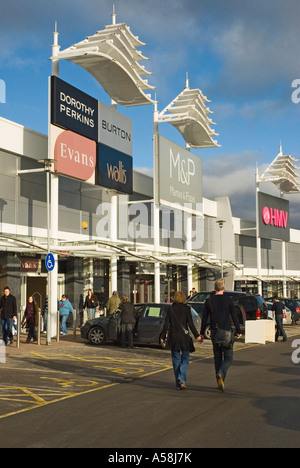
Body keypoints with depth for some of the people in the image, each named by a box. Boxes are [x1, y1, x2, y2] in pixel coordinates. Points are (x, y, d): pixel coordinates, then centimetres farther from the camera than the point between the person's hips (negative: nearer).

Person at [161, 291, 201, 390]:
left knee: (176, 360, 9)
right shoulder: (186, 308, -4)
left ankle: (178, 384, 11)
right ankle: (182, 379, -13)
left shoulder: (170, 309, 2)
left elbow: (166, 325, 2)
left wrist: (163, 337, 9)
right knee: (185, 359, 9)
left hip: (173, 337, 2)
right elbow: (190, 324, -7)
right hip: (184, 337, -2)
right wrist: (196, 335, -2)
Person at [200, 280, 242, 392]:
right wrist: (238, 331, 5)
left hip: (214, 332, 3)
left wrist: (202, 333, 12)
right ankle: (221, 374, -23)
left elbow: (204, 319, 5)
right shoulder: (228, 300, -4)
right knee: (228, 358, 4)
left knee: (217, 357, 13)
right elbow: (234, 317, -4)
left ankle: (220, 382, 13)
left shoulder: (209, 301, 2)